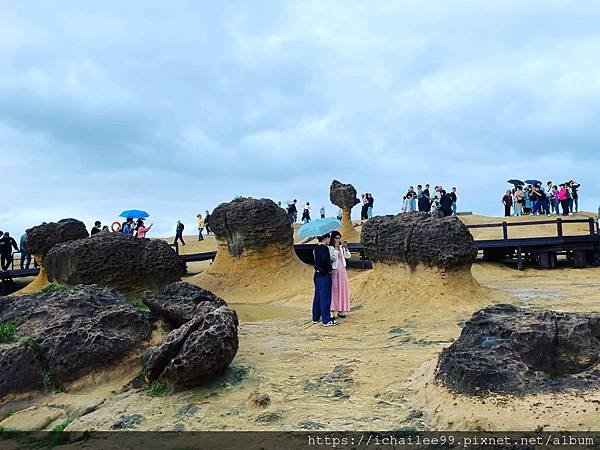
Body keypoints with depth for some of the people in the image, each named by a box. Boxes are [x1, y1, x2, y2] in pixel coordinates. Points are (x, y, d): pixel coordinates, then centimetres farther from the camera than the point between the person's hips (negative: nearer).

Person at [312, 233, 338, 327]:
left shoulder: (316, 248, 11)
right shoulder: (324, 248, -16)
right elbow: (325, 260, -28)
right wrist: (330, 268, -14)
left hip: (317, 275, 9)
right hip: (324, 275, -9)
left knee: (317, 297, 15)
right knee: (325, 297, -5)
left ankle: (316, 318, 23)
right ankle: (326, 320, -2)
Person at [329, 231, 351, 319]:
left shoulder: (341, 247, 9)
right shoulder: (330, 248, -8)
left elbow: (347, 256, 4)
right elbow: (333, 258, -18)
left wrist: (346, 248, -9)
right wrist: (336, 248, -19)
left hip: (342, 270, 6)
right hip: (334, 271, -6)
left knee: (342, 289, 8)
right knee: (334, 290, -4)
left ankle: (340, 310, 17)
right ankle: (332, 311, 0)